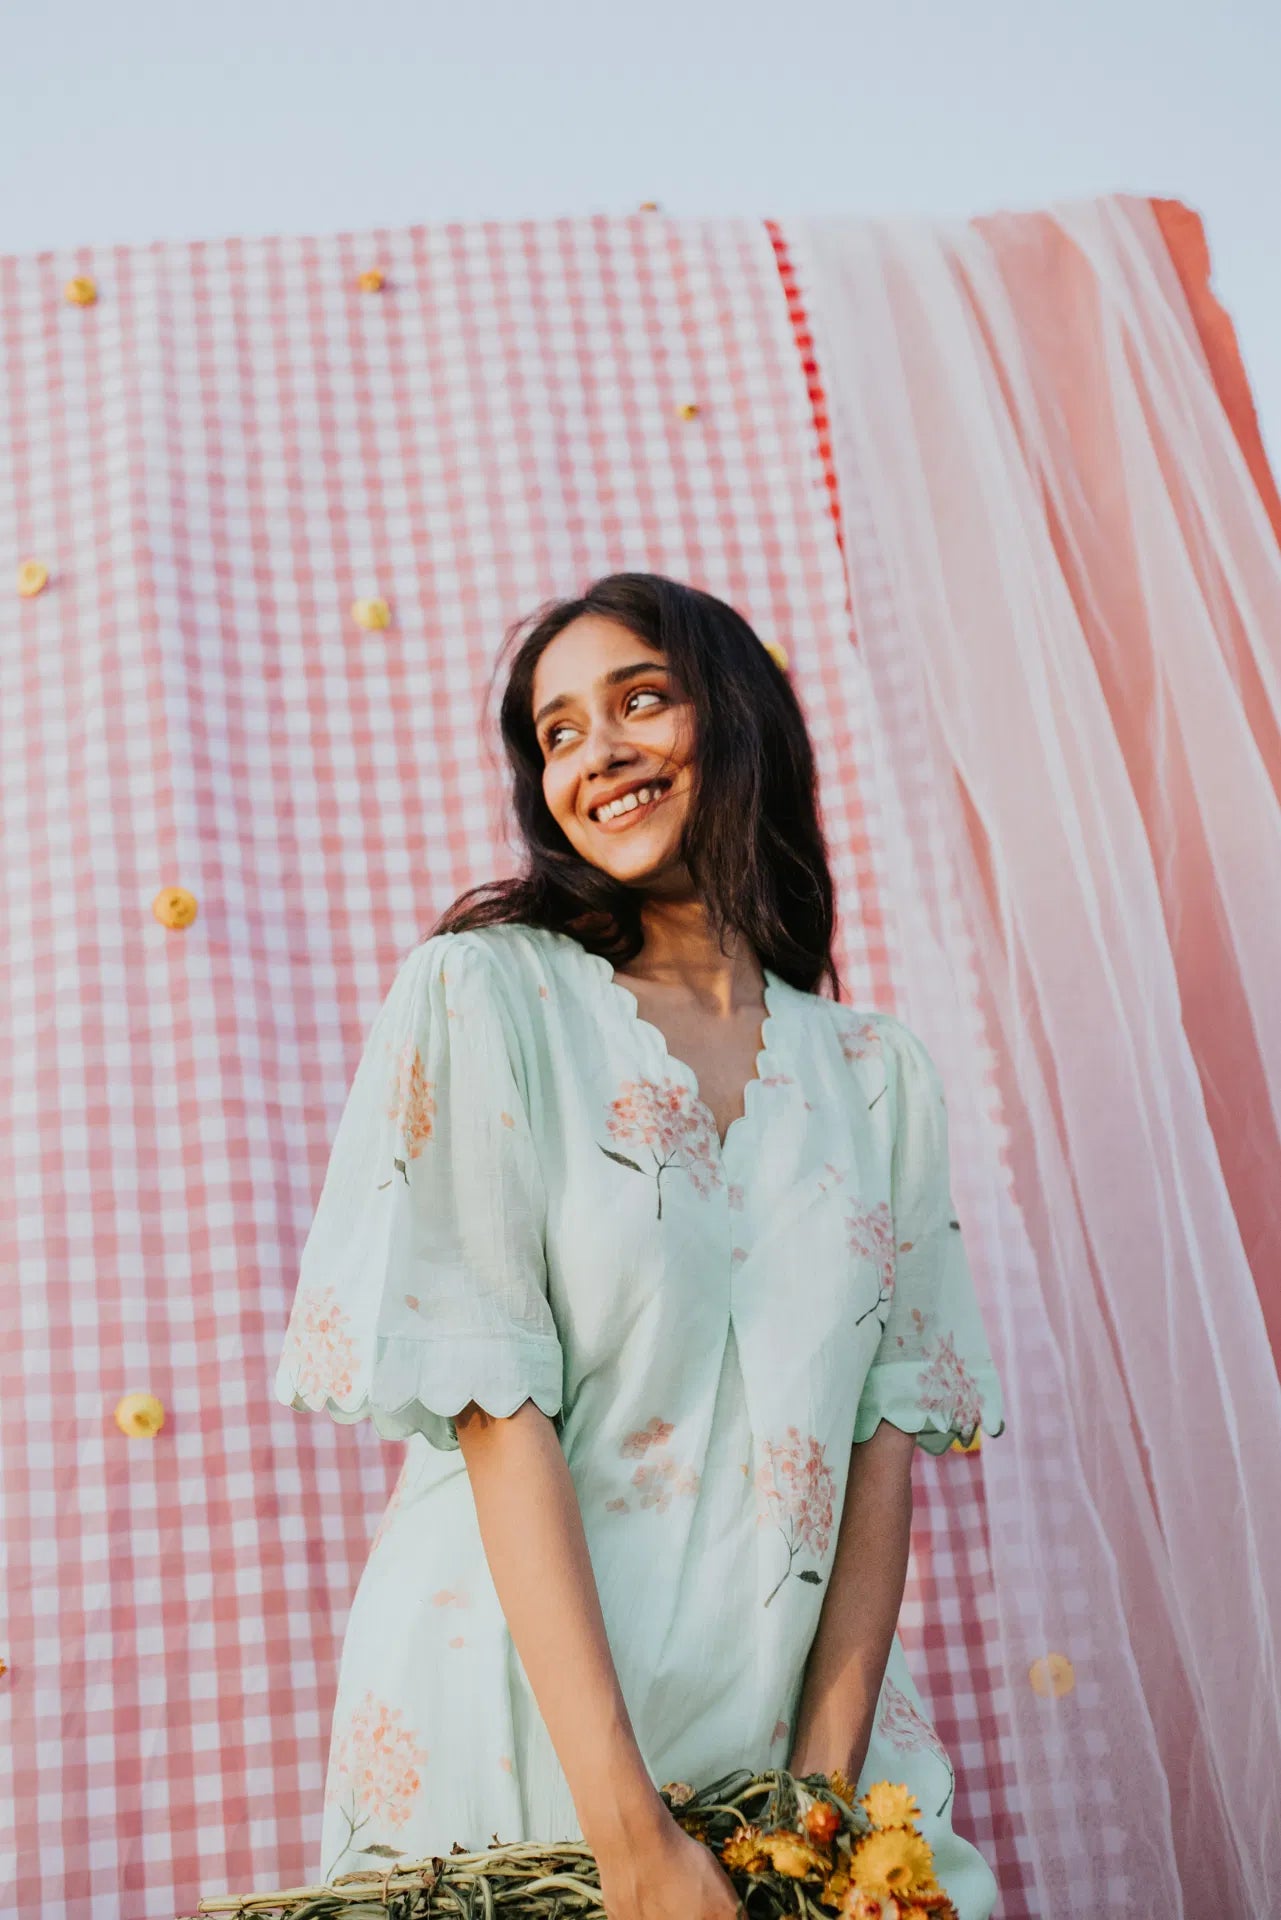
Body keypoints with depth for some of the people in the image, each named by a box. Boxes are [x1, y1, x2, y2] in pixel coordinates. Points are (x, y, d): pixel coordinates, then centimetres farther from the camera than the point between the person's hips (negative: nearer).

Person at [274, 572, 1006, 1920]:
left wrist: (829, 1776, -10)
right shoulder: (481, 992, -6)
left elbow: (888, 1421, 1)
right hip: (518, 1735, -2)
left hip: (789, 1717, 3)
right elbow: (496, 1406, -13)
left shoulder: (874, 1075, 5)